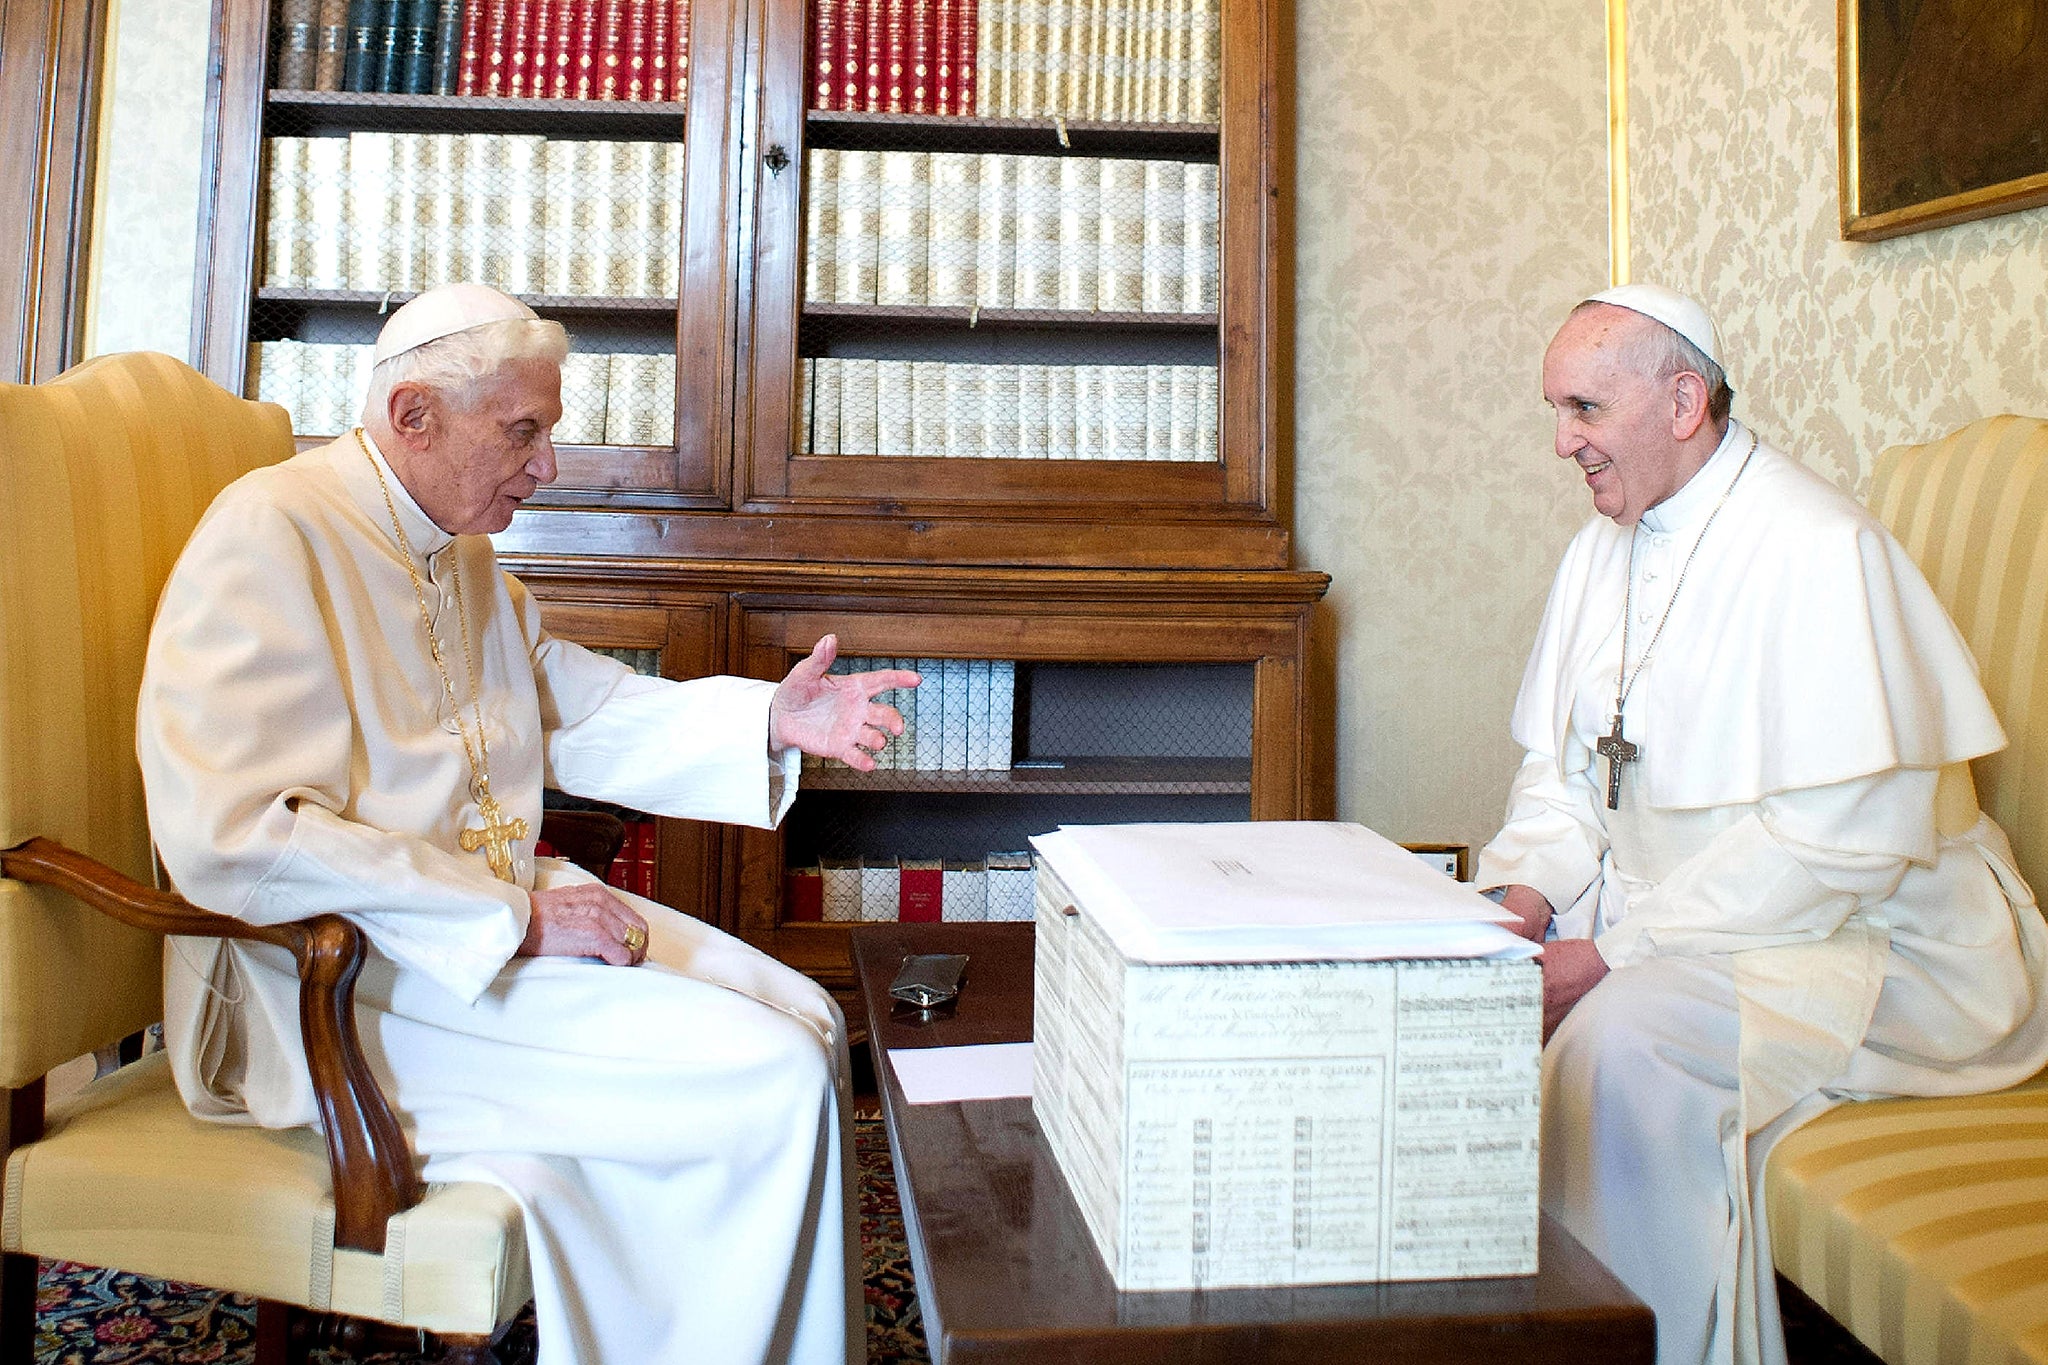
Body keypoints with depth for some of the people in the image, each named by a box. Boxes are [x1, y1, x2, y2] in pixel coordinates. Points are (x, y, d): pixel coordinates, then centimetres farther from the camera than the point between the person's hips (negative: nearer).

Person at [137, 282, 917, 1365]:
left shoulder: (462, 552, 15)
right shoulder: (270, 536, -15)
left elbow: (581, 713, 17)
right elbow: (228, 840, -24)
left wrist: (770, 718, 0)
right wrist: (515, 919, -23)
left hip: (500, 907, 10)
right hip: (337, 978, -9)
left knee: (805, 1021, 0)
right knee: (765, 1083, -20)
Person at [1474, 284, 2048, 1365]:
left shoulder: (1815, 546, -18)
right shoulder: (1605, 547, 8)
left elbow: (1846, 839, -25)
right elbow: (1562, 768, 11)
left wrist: (1615, 954, -24)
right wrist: (1522, 894, -9)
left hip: (1863, 943, -7)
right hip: (1658, 911, 8)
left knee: (1624, 1034, -32)